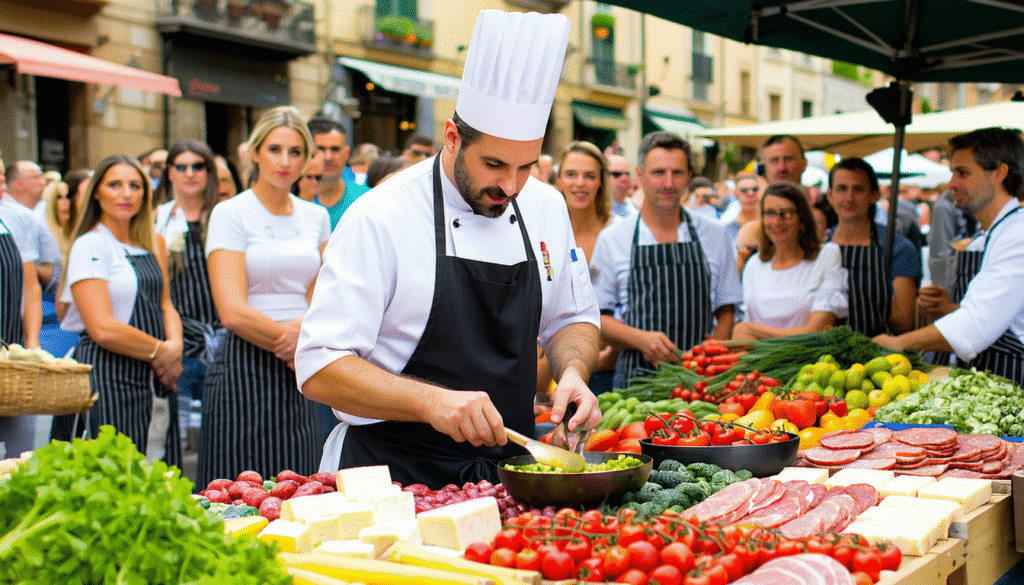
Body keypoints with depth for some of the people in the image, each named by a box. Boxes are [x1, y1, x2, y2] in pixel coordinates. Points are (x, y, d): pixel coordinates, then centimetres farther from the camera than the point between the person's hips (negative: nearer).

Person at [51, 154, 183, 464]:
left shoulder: (153, 245, 14)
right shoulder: (89, 246, -8)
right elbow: (103, 329, -16)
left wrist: (175, 348, -3)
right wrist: (161, 352, -6)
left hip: (154, 380, 7)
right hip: (107, 382, -7)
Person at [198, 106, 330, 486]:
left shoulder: (316, 217, 12)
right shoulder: (230, 214, -3)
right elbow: (232, 312, -11)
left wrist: (304, 329, -8)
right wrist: (290, 343, -7)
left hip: (301, 372, 5)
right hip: (246, 367, -5)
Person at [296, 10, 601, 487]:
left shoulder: (547, 208, 6)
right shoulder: (380, 220, -11)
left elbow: (572, 319, 19)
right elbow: (319, 368, -13)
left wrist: (572, 372, -2)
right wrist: (431, 402, -27)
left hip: (509, 469, 5)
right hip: (394, 478, -4)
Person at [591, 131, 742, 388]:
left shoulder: (714, 235, 11)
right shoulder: (611, 239, 6)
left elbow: (725, 311, 15)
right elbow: (596, 316, 7)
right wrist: (641, 339, -10)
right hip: (637, 377, -1)